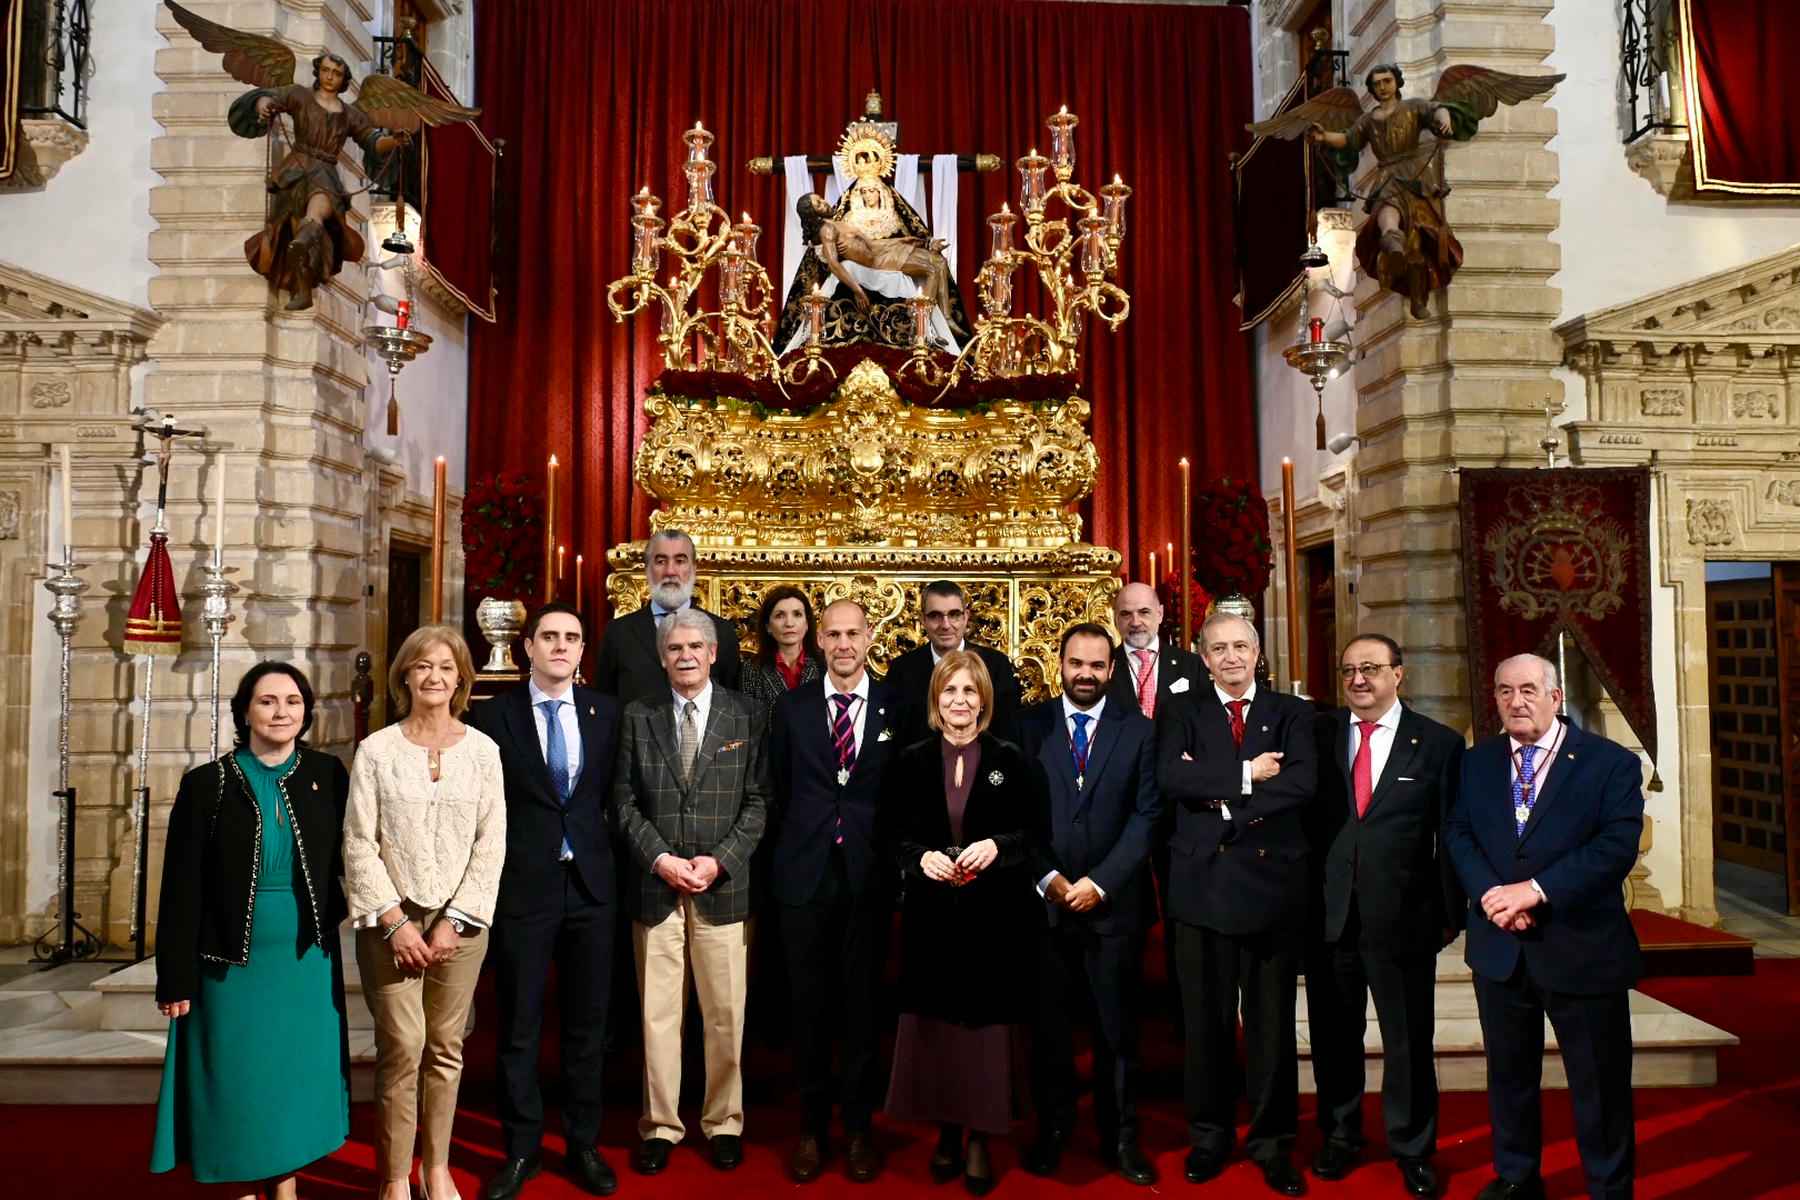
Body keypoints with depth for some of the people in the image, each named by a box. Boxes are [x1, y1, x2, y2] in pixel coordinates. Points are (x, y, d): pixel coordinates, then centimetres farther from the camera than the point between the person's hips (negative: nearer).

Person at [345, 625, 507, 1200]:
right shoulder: (376, 749, -1)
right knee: (402, 1046, -4)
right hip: (392, 919, -1)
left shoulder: (482, 749, 1)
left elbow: (492, 842, 0)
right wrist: (395, 921, -8)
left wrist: (455, 920, -6)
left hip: (460, 919, 1)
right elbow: (358, 843, -2)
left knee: (446, 1047, 7)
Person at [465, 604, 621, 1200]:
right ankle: (521, 1149, 26)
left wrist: (604, 849, 0)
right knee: (519, 1027, 9)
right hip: (521, 886, -2)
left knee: (587, 1025, 12)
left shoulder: (606, 712, 4)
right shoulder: (492, 715, -3)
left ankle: (584, 1144, 28)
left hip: (591, 884, 2)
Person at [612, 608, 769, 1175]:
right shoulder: (637, 717, 6)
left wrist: (719, 860, -10)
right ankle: (660, 1126, 22)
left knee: (725, 1015, 6)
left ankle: (723, 1123, 23)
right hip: (654, 886, 1)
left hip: (723, 887, -1)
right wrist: (661, 859, -9)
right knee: (657, 1013, 7)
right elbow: (624, 801, 4)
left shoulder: (745, 716, 3)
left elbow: (757, 801, 1)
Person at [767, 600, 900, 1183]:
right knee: (809, 1004, 9)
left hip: (869, 877, -1)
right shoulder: (791, 707, 3)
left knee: (863, 1003, 8)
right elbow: (777, 792, 7)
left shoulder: (897, 707, 0)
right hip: (805, 874, 1)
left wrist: (898, 866, -1)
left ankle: (859, 1127, 24)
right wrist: (782, 861, 4)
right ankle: (813, 1125, 24)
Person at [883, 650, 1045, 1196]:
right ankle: (946, 1131, 22)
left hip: (994, 914, -1)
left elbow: (1033, 833, 0)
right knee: (935, 1021, 6)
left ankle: (980, 1139, 16)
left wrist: (996, 846, -18)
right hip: (931, 912, 2)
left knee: (986, 1022, 3)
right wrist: (923, 857, -14)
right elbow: (894, 836, 6)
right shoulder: (911, 761, 5)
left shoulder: (1012, 760, 1)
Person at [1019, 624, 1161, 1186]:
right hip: (1045, 901, 0)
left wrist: (1099, 882, -10)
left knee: (1117, 1029, 9)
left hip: (1114, 903, 0)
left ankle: (1120, 1137, 23)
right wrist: (1048, 877, -9)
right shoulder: (1030, 725, 3)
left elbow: (1146, 815, -3)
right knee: (1049, 1027, 9)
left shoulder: (1138, 729, 3)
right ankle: (1052, 1131, 25)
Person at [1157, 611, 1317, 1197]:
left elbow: (1302, 783, -11)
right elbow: (1170, 778, -12)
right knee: (1206, 1019, 10)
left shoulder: (1292, 713, 6)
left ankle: (1272, 1142, 24)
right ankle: (1209, 1134, 26)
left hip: (1273, 881, 0)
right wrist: (1245, 775, -15)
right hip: (1203, 883, 0)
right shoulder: (1181, 711, 6)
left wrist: (1220, 795, -14)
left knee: (1272, 1021, 9)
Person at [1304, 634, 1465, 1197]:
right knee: (1334, 1036, 13)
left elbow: (1452, 835, 0)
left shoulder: (1439, 743, 0)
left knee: (1409, 1039, 11)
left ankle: (1412, 1148, 31)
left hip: (1403, 917, -1)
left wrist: (1450, 912, -1)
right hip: (1328, 914, 2)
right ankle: (1340, 1135, 33)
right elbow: (1301, 817, 3)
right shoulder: (1319, 734, 4)